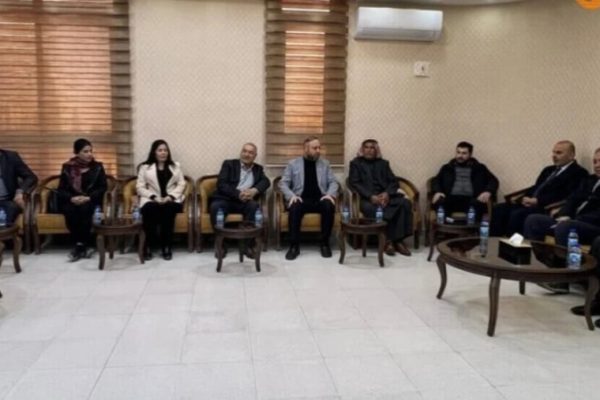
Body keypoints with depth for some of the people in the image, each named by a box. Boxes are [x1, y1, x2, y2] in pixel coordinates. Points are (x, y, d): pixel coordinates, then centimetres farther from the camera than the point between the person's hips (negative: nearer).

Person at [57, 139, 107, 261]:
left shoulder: (98, 167, 8)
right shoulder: (67, 167, 8)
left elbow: (102, 188, 0)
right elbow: (61, 190, 5)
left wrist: (88, 198, -16)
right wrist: (72, 198, -17)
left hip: (91, 201, -1)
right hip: (71, 201, 1)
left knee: (85, 208, -34)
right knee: (70, 210, -33)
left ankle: (79, 246, -28)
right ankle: (85, 246, -27)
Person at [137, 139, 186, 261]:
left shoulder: (175, 166, 19)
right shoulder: (145, 167, 13)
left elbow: (181, 184, 10)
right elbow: (140, 187, 5)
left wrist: (170, 196, -8)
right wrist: (153, 197, -12)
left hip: (171, 200, 1)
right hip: (151, 200, 0)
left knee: (168, 209, -35)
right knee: (150, 209, -36)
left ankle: (166, 246, -28)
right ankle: (148, 246, -26)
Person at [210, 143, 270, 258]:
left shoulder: (258, 168, 20)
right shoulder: (229, 164, 10)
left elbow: (266, 182, 1)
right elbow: (221, 184, -4)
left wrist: (254, 190, -21)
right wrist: (238, 194, -19)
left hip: (244, 201, 2)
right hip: (226, 199, -1)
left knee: (254, 206, -32)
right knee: (215, 207, -33)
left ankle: (247, 244, -24)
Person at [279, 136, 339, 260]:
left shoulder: (325, 164, 15)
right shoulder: (293, 164, 9)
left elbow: (333, 182, 10)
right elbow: (283, 183, 4)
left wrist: (330, 194, -11)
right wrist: (291, 196, -15)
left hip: (319, 199, 1)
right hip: (301, 199, -1)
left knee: (329, 206, -32)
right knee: (294, 207, -35)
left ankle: (325, 243, -17)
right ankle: (294, 245, -24)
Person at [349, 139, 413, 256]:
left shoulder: (383, 163, 22)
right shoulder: (356, 163, 12)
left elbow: (393, 182, 12)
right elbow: (355, 183, -1)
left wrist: (387, 193, -12)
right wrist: (371, 196, -16)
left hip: (386, 196, 4)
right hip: (367, 198, -3)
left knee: (405, 203, -25)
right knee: (372, 209, -38)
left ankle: (398, 240, -23)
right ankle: (387, 240, -24)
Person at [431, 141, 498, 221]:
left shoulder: (479, 168, 22)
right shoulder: (447, 167, 25)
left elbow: (493, 181, 14)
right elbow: (436, 181, 15)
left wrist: (488, 192, -10)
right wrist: (437, 192, -9)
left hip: (471, 199, 0)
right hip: (452, 199, 1)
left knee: (479, 205, -38)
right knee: (439, 203, -35)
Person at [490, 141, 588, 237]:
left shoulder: (578, 172, 1)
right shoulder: (548, 170, 27)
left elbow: (565, 195, -13)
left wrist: (538, 200, -18)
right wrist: (526, 198, -2)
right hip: (531, 203, 8)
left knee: (517, 214, -33)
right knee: (498, 209, -14)